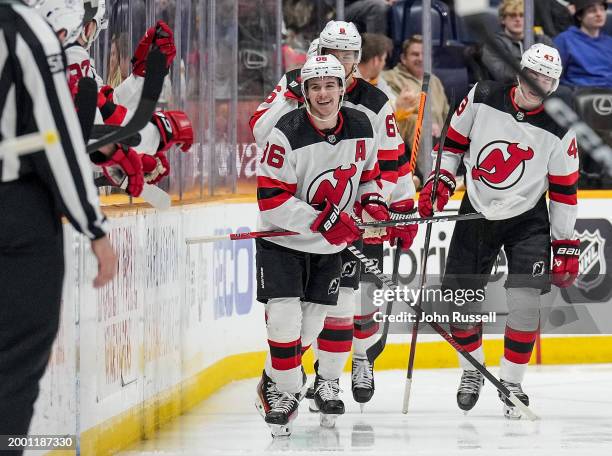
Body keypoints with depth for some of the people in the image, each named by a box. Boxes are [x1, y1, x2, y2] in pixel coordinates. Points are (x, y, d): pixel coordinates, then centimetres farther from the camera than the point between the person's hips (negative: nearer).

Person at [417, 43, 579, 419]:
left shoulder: (558, 131, -14)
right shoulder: (482, 99, -11)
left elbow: (564, 193, -7)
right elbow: (453, 142, 5)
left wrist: (566, 247, -5)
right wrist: (440, 180, -8)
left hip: (527, 219, -2)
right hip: (477, 213, 2)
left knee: (525, 300, -17)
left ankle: (512, 381, -1)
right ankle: (472, 372, 27)